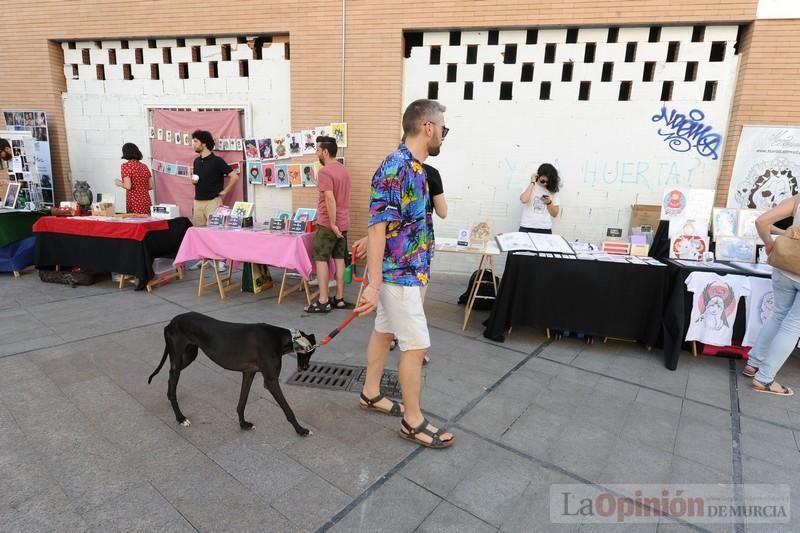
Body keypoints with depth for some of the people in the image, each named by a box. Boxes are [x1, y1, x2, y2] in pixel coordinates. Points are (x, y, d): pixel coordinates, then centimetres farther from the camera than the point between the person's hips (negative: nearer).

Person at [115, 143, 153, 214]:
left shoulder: (126, 166, -6)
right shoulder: (144, 166, 10)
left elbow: (128, 186, -13)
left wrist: (120, 183, 6)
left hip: (134, 204, -5)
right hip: (146, 203, 5)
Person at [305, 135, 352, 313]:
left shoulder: (325, 172, -16)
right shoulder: (344, 169, 12)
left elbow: (330, 200, -24)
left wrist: (332, 224, -19)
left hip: (328, 223, -8)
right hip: (343, 222, 8)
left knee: (321, 259, -1)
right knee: (339, 258, 10)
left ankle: (323, 301, 0)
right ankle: (339, 298, 16)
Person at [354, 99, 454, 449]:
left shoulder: (415, 167, 8)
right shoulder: (395, 169, -22)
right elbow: (377, 228, -25)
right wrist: (374, 285, -28)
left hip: (405, 270, 10)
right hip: (400, 274, -10)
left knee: (384, 332, 20)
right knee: (416, 345, -1)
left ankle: (370, 394, 37)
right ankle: (413, 422, 15)